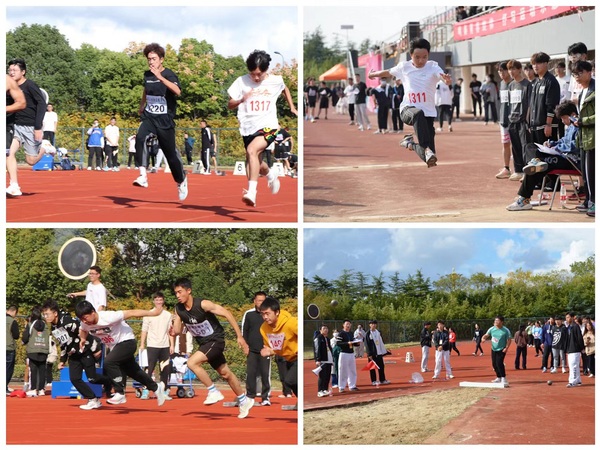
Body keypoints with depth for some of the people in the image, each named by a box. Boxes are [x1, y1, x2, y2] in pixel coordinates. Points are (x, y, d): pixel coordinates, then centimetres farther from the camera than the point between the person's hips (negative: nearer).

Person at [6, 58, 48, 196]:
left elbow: (42, 104, -15)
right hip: (16, 126, 5)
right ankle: (14, 187, -14)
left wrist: (38, 127, -19)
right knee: (9, 153, -15)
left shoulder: (29, 86, -11)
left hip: (31, 127, -5)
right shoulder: (12, 87, 7)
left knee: (31, 160, 0)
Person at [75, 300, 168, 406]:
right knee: (132, 371, 20)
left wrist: (152, 313, -28)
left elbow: (131, 313, -29)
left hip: (126, 342, -8)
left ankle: (120, 394, -18)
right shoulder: (85, 324, -12)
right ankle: (156, 387, 41)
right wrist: (83, 339, -9)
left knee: (108, 362, -27)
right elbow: (83, 330, 14)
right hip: (113, 346, 8)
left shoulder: (108, 317, -32)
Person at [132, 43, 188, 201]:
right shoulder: (147, 75, 6)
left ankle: (181, 181, 32)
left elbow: (177, 91, -33)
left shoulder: (169, 75, -12)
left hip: (165, 121, -4)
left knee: (171, 154, 4)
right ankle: (143, 176, -34)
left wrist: (160, 77, -39)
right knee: (140, 138, -28)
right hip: (149, 117, 4)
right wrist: (142, 105, 39)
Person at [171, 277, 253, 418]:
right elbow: (177, 330, 1)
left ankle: (214, 392, -11)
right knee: (225, 373, 17)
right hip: (203, 343, 7)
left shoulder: (202, 304, -25)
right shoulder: (178, 308, -7)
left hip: (216, 340, -7)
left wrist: (239, 336, -19)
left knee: (192, 362, -25)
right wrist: (173, 331, -26)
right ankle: (244, 401, 32)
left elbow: (227, 314, -20)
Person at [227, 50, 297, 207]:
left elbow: (285, 89, 25)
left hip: (268, 125, -3)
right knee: (256, 165, 17)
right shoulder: (241, 82, -3)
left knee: (252, 150, -31)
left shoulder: (276, 81, 0)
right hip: (248, 128, 3)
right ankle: (270, 175, 55)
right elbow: (230, 105, 0)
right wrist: (242, 99, -20)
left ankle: (251, 192, -39)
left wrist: (292, 107, 19)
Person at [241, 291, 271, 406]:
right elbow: (244, 330, 8)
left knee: (266, 374, -2)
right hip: (252, 350, 1)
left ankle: (266, 397, 2)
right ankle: (250, 397, 6)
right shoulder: (248, 314, 5)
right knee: (250, 374, 0)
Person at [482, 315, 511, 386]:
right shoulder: (492, 329, -2)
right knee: (494, 364, 12)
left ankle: (504, 378, -14)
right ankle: (498, 378, 29)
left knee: (499, 363, -20)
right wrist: (483, 338, -25)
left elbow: (509, 340, -6)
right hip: (494, 349, 6)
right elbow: (486, 335, -2)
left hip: (501, 350, -6)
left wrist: (506, 347, -18)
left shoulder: (506, 330, -13)